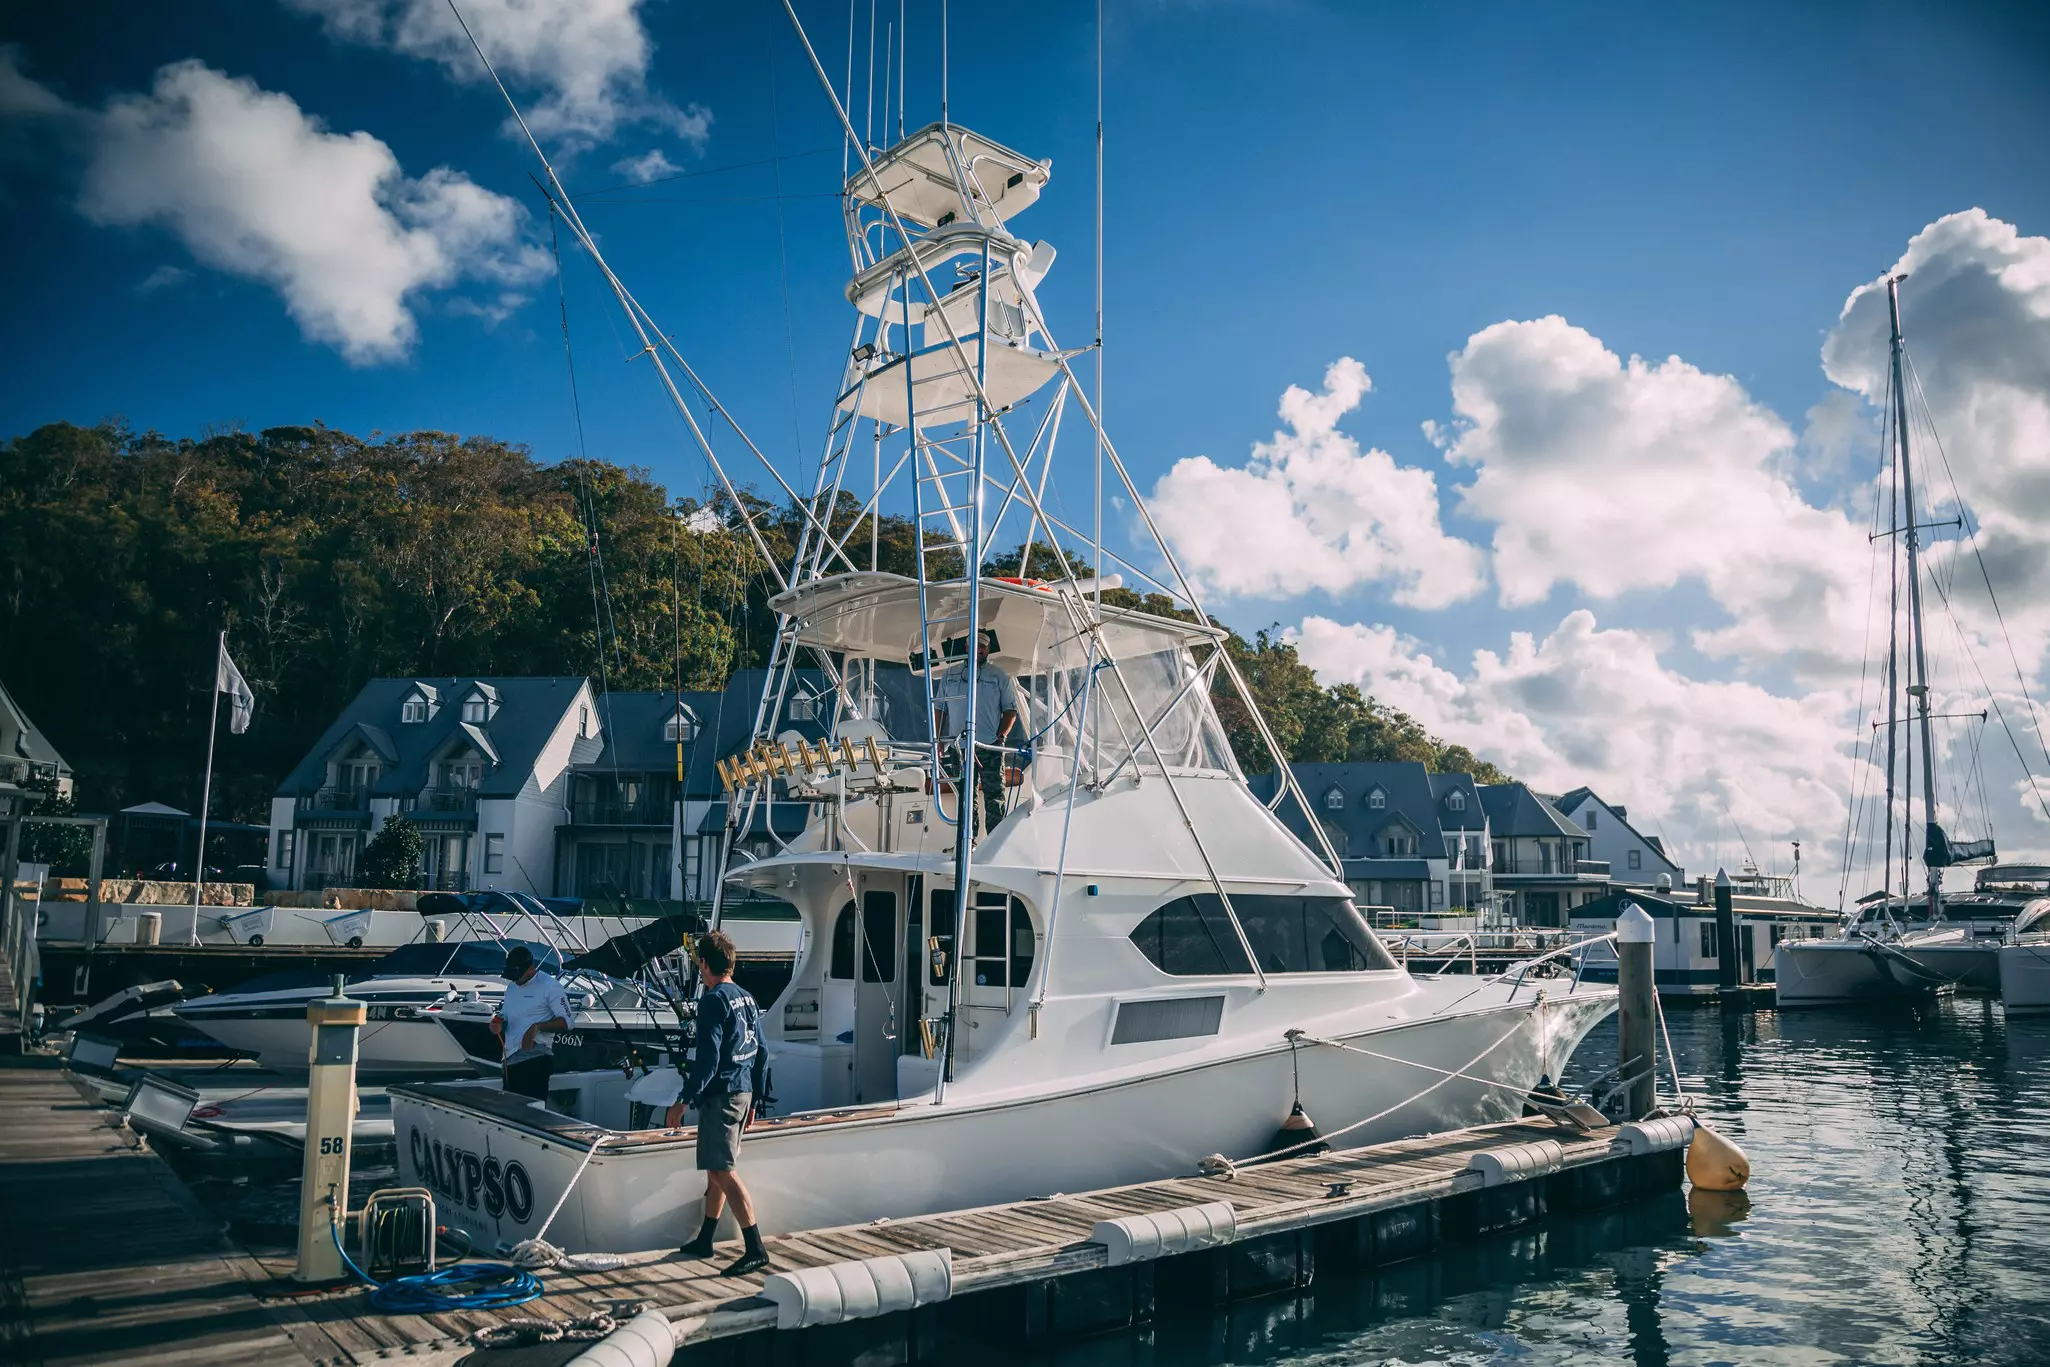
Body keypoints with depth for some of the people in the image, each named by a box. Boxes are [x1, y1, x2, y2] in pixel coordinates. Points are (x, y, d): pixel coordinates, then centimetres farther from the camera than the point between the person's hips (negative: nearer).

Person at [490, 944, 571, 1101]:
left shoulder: (550, 986, -3)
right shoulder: (511, 988, 21)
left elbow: (566, 1021, -8)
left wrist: (537, 1026, -22)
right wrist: (497, 1024, 6)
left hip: (535, 1060, -8)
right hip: (511, 1059, 8)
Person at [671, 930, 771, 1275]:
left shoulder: (713, 1000, -14)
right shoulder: (746, 998, 12)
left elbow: (707, 1057, -20)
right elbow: (761, 1053, 15)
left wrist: (685, 1100, -16)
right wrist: (754, 1099, 21)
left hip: (721, 1095, -9)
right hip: (744, 1092, 9)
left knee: (724, 1171, -7)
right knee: (716, 1168, 19)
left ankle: (755, 1249, -10)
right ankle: (704, 1240, 29)